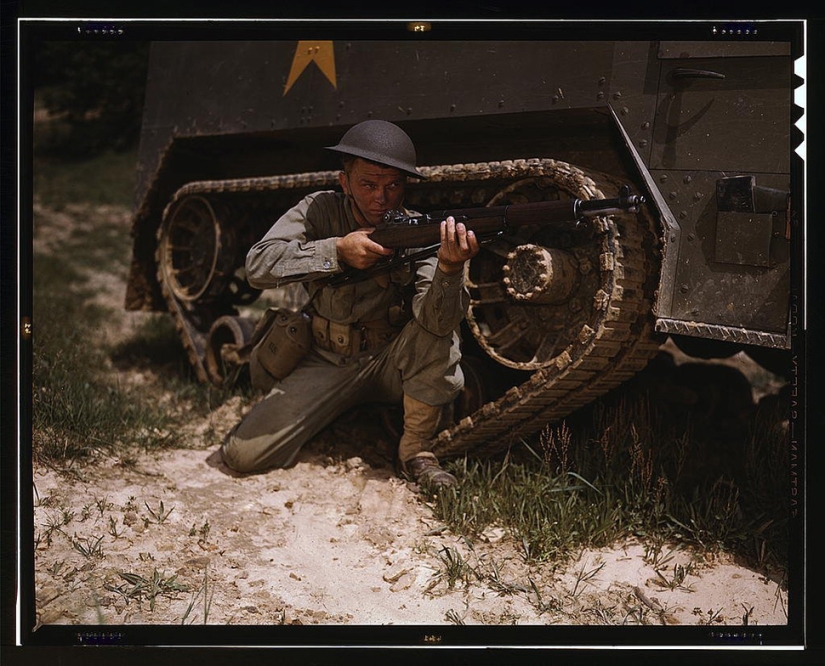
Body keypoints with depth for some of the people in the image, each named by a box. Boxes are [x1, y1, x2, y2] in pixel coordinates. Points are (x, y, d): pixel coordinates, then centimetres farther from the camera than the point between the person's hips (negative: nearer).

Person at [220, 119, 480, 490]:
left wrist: (450, 267, -50)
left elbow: (437, 322, -29)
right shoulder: (320, 210, -9)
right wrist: (337, 250, -32)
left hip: (391, 362, -1)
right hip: (327, 362, 1)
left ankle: (416, 449, -13)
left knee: (442, 338, -33)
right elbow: (257, 266, -22)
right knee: (242, 454, -12)